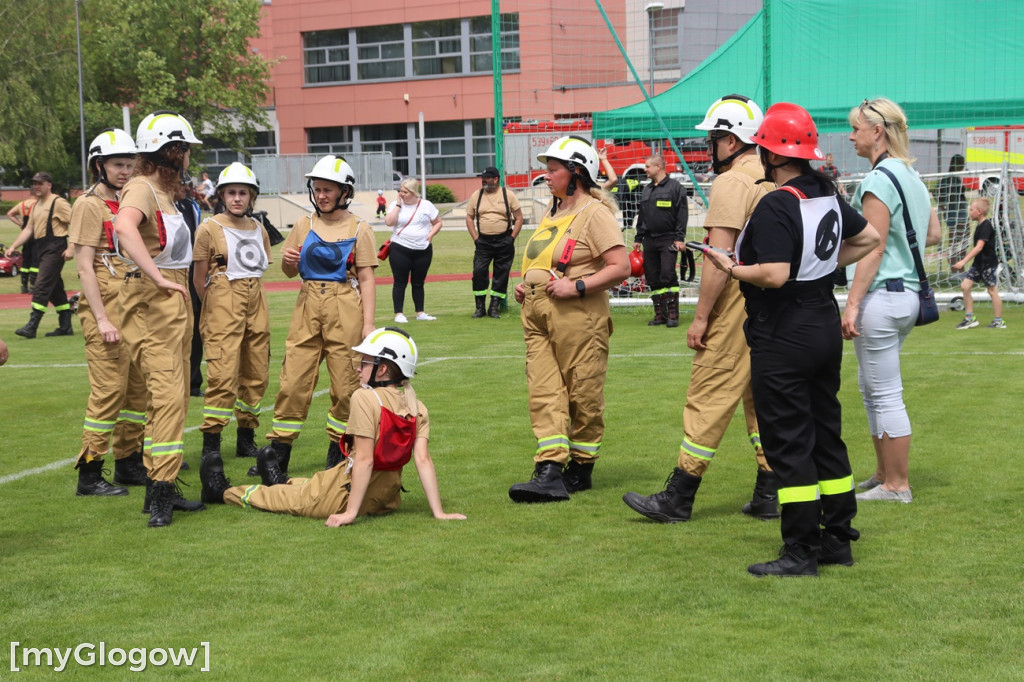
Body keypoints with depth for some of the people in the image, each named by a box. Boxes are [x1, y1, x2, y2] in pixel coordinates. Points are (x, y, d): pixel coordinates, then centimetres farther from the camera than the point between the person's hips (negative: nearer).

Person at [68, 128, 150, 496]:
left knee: (138, 388, 11)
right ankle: (90, 475, -3)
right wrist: (102, 319, -18)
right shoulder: (89, 206, -7)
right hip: (106, 304, -8)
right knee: (109, 387, -9)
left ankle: (129, 464, 21)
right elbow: (84, 267, -12)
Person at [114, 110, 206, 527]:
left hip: (174, 299, 10)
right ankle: (160, 493, -13)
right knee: (167, 395, -14)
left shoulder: (164, 192, 18)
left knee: (173, 396, 12)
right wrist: (159, 278, -31)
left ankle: (162, 490, 18)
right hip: (151, 301, -10)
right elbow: (124, 227, -33)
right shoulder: (142, 189, -13)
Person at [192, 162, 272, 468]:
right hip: (223, 303, -6)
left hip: (256, 304, 6)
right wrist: (214, 309, 5)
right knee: (223, 375, -13)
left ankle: (246, 440, 20)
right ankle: (211, 444, -8)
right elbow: (199, 279, -1)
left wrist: (252, 298, 14)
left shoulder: (259, 230, 12)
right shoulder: (209, 228, -4)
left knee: (256, 375, 8)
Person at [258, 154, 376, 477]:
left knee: (345, 383, 1)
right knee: (293, 380, -1)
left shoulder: (358, 229, 2)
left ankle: (338, 451, 14)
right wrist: (288, 261, -8)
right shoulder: (304, 225, 11)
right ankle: (278, 453, 5)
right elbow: (289, 272, 16)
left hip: (345, 309, -2)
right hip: (308, 307, 3)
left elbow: (367, 280, 0)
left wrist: (368, 323, -8)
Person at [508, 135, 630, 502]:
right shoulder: (553, 214, 20)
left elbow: (620, 267, -15)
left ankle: (580, 469, 12)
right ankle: (549, 473, -8)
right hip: (537, 315, 8)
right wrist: (525, 286, 15)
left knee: (583, 397, 1)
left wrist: (576, 286, -20)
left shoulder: (594, 213, -7)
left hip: (578, 317, -8)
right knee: (544, 394, -2)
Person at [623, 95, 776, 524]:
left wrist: (700, 316, -16)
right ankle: (769, 495, 15)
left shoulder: (731, 183, -13)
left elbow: (719, 258, -18)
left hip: (737, 302, -8)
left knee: (709, 396, -5)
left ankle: (678, 498, -2)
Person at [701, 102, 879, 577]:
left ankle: (802, 551, 0)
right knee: (826, 433, 15)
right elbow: (869, 238, 21)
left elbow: (774, 275, -27)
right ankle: (837, 537, 22)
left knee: (787, 443, -3)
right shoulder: (828, 195, 8)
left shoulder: (776, 207, -19)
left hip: (783, 337, -9)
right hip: (825, 325, 9)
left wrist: (731, 269, -12)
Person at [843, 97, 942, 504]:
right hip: (908, 292, 10)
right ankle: (883, 475, 28)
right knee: (871, 388, 20)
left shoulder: (879, 180, -15)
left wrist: (852, 304, -19)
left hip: (882, 295, -10)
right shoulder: (911, 176, 13)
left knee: (885, 395, -2)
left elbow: (873, 248, -19)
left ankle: (896, 486, 6)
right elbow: (933, 234, 19)